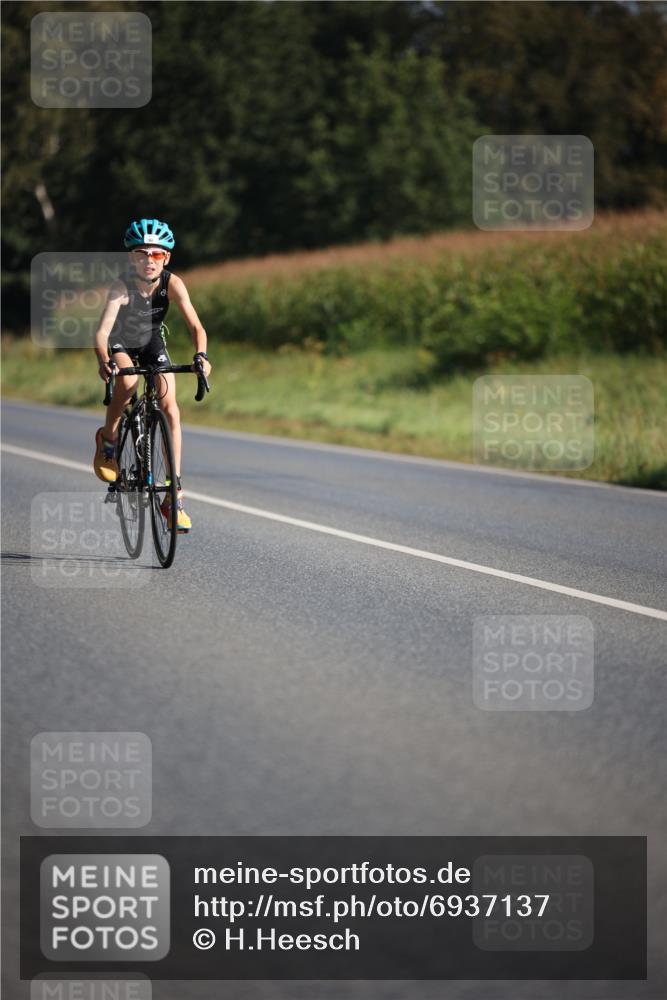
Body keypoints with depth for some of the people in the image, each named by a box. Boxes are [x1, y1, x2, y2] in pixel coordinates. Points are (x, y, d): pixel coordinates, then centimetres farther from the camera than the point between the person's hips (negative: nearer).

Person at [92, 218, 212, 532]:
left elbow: (195, 325, -31)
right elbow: (102, 331, -41)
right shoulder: (123, 286, -32)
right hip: (121, 343, -2)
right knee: (127, 382, -35)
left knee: (170, 408, -12)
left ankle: (174, 495, -8)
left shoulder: (172, 284, -26)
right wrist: (104, 362, -60)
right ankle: (108, 438, -4)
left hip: (152, 343, 2)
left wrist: (201, 356, -51)